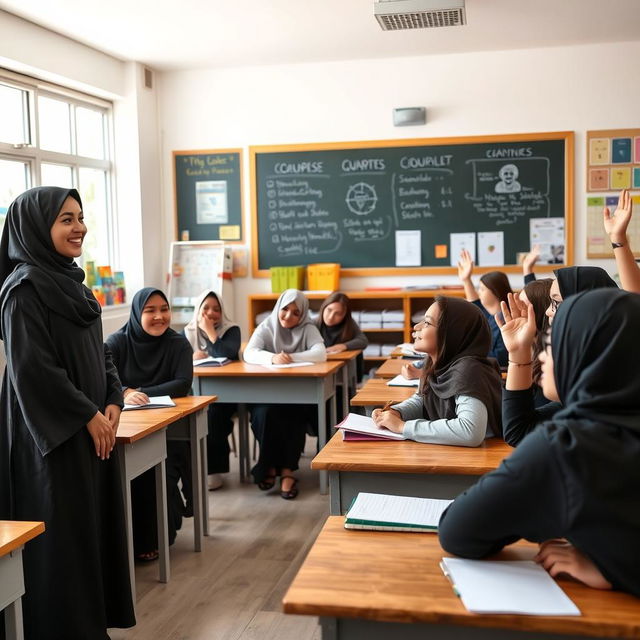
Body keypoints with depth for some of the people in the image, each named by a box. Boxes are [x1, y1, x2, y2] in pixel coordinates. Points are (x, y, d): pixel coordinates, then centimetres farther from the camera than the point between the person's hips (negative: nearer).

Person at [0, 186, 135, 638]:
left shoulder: (70, 282, 12)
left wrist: (113, 404, 1)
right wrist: (89, 416, -15)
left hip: (92, 429, 9)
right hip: (53, 435, -9)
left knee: (96, 529, 14)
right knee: (63, 538, 0)